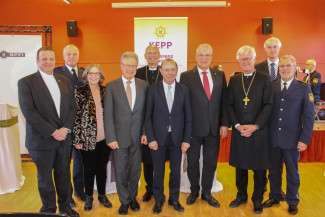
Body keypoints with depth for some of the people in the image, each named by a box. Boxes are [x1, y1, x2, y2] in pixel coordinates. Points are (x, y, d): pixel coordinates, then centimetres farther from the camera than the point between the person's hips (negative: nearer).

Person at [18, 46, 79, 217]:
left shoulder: (64, 81, 10)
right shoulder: (26, 82, -5)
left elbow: (72, 107, 6)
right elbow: (28, 111, -13)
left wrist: (65, 128, -8)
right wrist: (52, 132, -16)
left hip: (64, 138, 4)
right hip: (42, 139, -4)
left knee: (63, 174, 15)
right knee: (45, 177, 11)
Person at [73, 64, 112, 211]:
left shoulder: (106, 91, 4)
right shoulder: (79, 92, -4)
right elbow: (76, 117, -5)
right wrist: (77, 139, -8)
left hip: (104, 138, 2)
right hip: (87, 138, -2)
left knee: (102, 167, 14)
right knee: (89, 169, 11)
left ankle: (102, 195, 34)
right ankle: (88, 197, 32)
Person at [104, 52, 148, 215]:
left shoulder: (144, 85, 4)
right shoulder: (111, 86, -1)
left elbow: (146, 111, 5)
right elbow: (108, 115, -4)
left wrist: (145, 132, -3)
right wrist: (110, 138, -9)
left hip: (138, 137, 2)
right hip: (119, 137, -1)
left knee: (135, 169, 13)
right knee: (120, 171, 9)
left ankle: (133, 197, 36)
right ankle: (124, 201, 30)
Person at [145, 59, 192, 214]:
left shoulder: (184, 90, 2)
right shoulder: (153, 90, -2)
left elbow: (188, 117, 3)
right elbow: (148, 117, -2)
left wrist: (186, 139, -3)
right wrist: (151, 138, -8)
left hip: (177, 138, 1)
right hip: (158, 137, -1)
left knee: (176, 170, 12)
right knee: (158, 171, 10)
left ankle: (174, 199, 33)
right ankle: (159, 200, 30)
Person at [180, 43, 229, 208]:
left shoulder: (220, 75, 6)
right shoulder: (186, 76, -3)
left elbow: (224, 101, 6)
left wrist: (224, 124, -1)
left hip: (214, 129, 3)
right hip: (194, 128, -2)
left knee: (211, 163, 14)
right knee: (192, 162, 13)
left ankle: (206, 192, 34)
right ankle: (194, 191, 36)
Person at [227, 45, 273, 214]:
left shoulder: (264, 79, 0)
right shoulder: (233, 80, 7)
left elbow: (268, 105, -5)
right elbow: (229, 105, 4)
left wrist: (255, 126, -13)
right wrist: (237, 125, -7)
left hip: (258, 131, -2)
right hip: (239, 130, 2)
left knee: (259, 167, 8)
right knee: (240, 166, 13)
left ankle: (257, 200, 27)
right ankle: (241, 196, 33)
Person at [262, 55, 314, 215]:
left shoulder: (304, 88, -2)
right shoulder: (271, 86, 4)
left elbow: (309, 116, -3)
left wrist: (304, 139, -9)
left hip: (292, 139, -2)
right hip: (273, 138, 2)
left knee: (292, 172, 13)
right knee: (274, 170, 15)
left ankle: (292, 202, 31)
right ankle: (274, 197, 35)